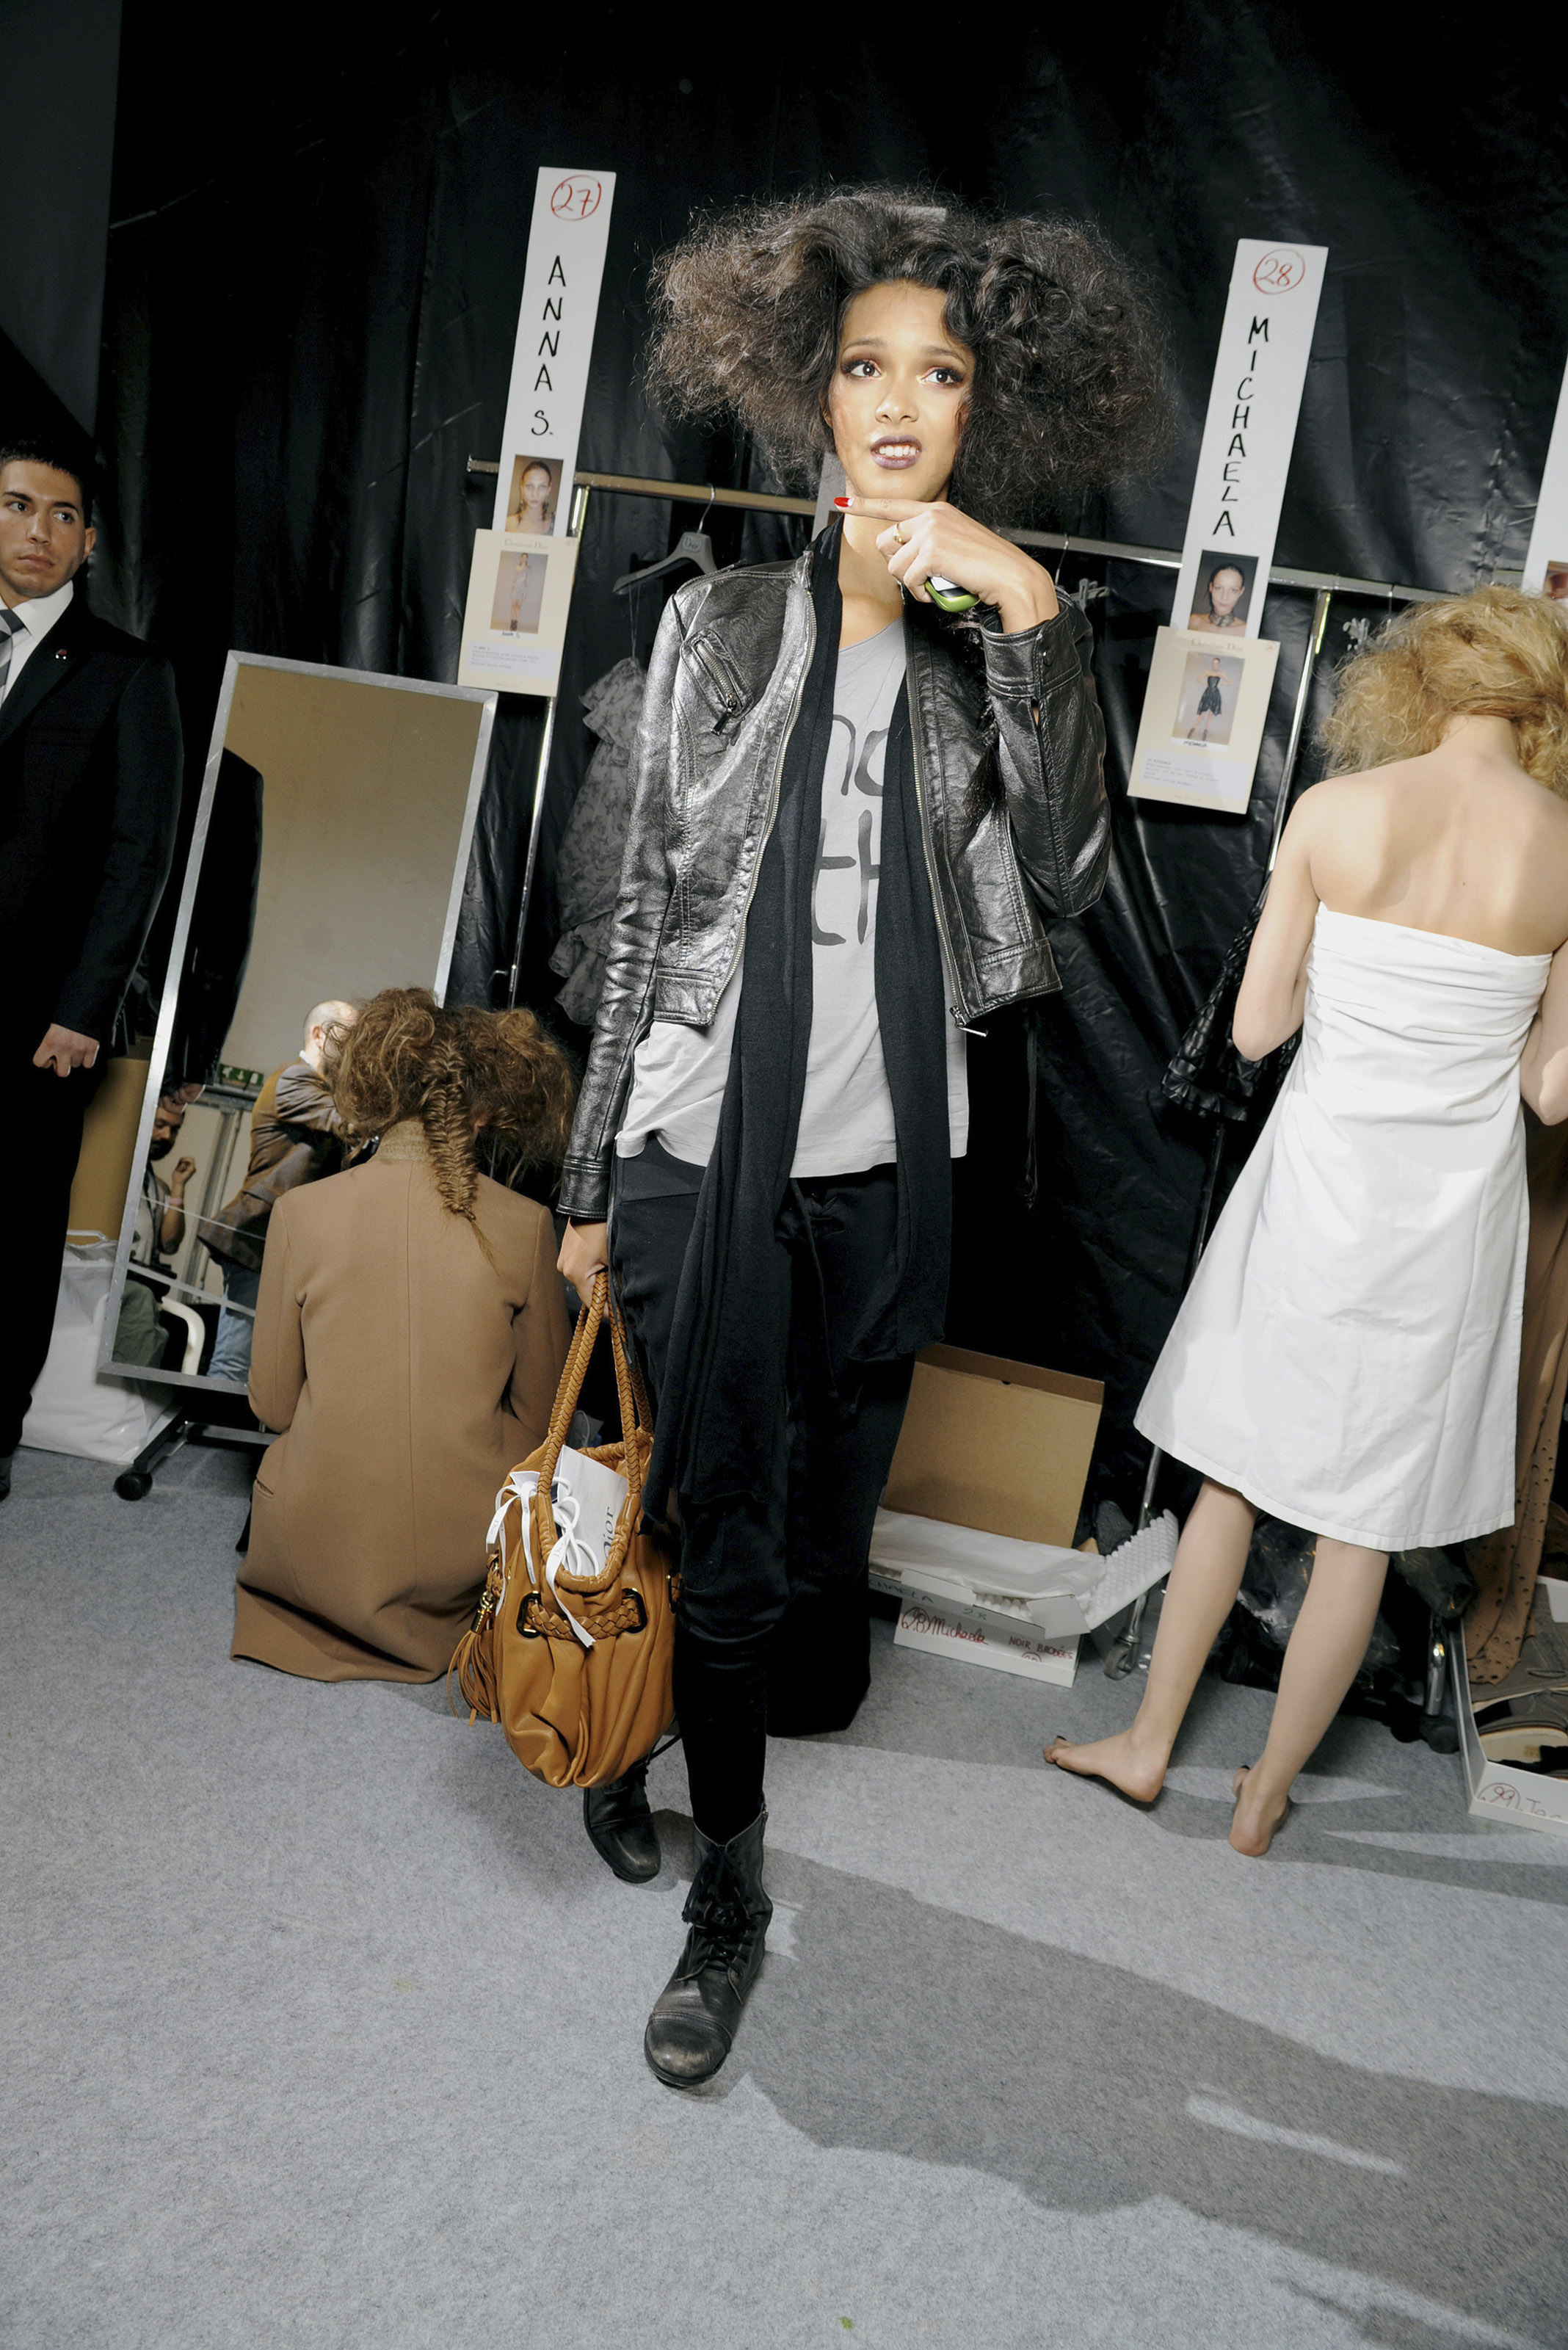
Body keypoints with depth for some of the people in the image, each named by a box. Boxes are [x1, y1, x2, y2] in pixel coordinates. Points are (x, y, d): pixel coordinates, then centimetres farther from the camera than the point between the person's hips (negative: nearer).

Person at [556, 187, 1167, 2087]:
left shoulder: (997, 649, 4)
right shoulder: (724, 625, 1)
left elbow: (1067, 876, -12)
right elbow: (645, 914, 3)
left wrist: (1029, 614, -19)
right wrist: (593, 1187, 4)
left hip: (880, 1170, 2)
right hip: (706, 1151, -1)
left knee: (820, 1521, 13)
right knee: (732, 1531, 2)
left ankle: (658, 1731, 42)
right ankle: (729, 1889, 24)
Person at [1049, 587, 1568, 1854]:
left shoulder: (1335, 812, -8)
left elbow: (1256, 1027, -6)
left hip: (1321, 1181, 0)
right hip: (1456, 1211, 1)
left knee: (1235, 1475, 18)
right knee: (1366, 1522, 14)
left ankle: (1149, 1745, 31)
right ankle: (1266, 1796, 29)